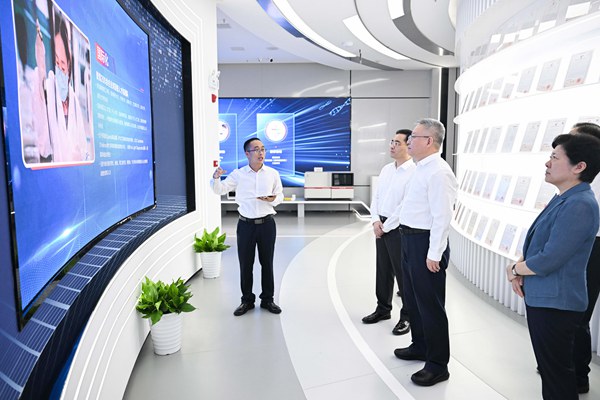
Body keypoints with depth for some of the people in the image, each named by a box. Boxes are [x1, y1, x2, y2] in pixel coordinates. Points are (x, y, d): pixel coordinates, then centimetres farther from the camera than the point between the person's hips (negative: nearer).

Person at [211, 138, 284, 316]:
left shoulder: (273, 174, 2)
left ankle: (267, 299, 24)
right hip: (246, 224, 0)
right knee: (245, 263, 6)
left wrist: (272, 199, -14)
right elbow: (219, 190, 2)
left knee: (267, 262, 9)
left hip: (267, 223, 1)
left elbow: (280, 195, 9)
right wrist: (216, 178, -19)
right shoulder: (238, 174, 0)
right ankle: (247, 300, 22)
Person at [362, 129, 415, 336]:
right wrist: (376, 221, -1)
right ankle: (383, 308, 32)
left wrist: (386, 226, -13)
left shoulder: (413, 172, -14)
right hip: (381, 226, 7)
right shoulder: (386, 169, 10)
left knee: (403, 273, 3)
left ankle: (407, 316, 18)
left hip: (398, 228, -7)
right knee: (382, 270, 17)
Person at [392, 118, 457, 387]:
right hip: (410, 239, 10)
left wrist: (434, 254, -22)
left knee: (430, 303, 2)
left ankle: (437, 364, 18)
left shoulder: (438, 173, -19)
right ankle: (420, 346, 41)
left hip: (425, 243, -10)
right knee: (413, 297, 22)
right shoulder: (422, 169, 12)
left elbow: (442, 217, -23)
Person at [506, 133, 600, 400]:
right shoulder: (562, 199, 9)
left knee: (557, 373, 6)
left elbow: (548, 261, -25)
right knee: (550, 368, 23)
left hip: (555, 303, -9)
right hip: (541, 297, 9)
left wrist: (514, 269, -8)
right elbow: (536, 245, 15)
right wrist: (519, 269, -2)